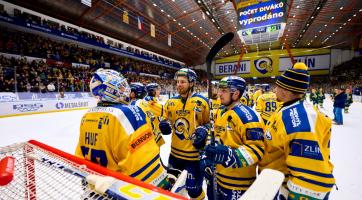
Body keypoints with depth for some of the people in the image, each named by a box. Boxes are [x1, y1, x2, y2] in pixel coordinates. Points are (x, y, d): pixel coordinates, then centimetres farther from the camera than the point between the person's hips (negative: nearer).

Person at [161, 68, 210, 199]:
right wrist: (164, 124, -11)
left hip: (194, 154, -4)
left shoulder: (202, 102, -12)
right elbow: (165, 120, 11)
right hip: (175, 153, 4)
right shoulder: (170, 102, -1)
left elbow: (208, 123, 0)